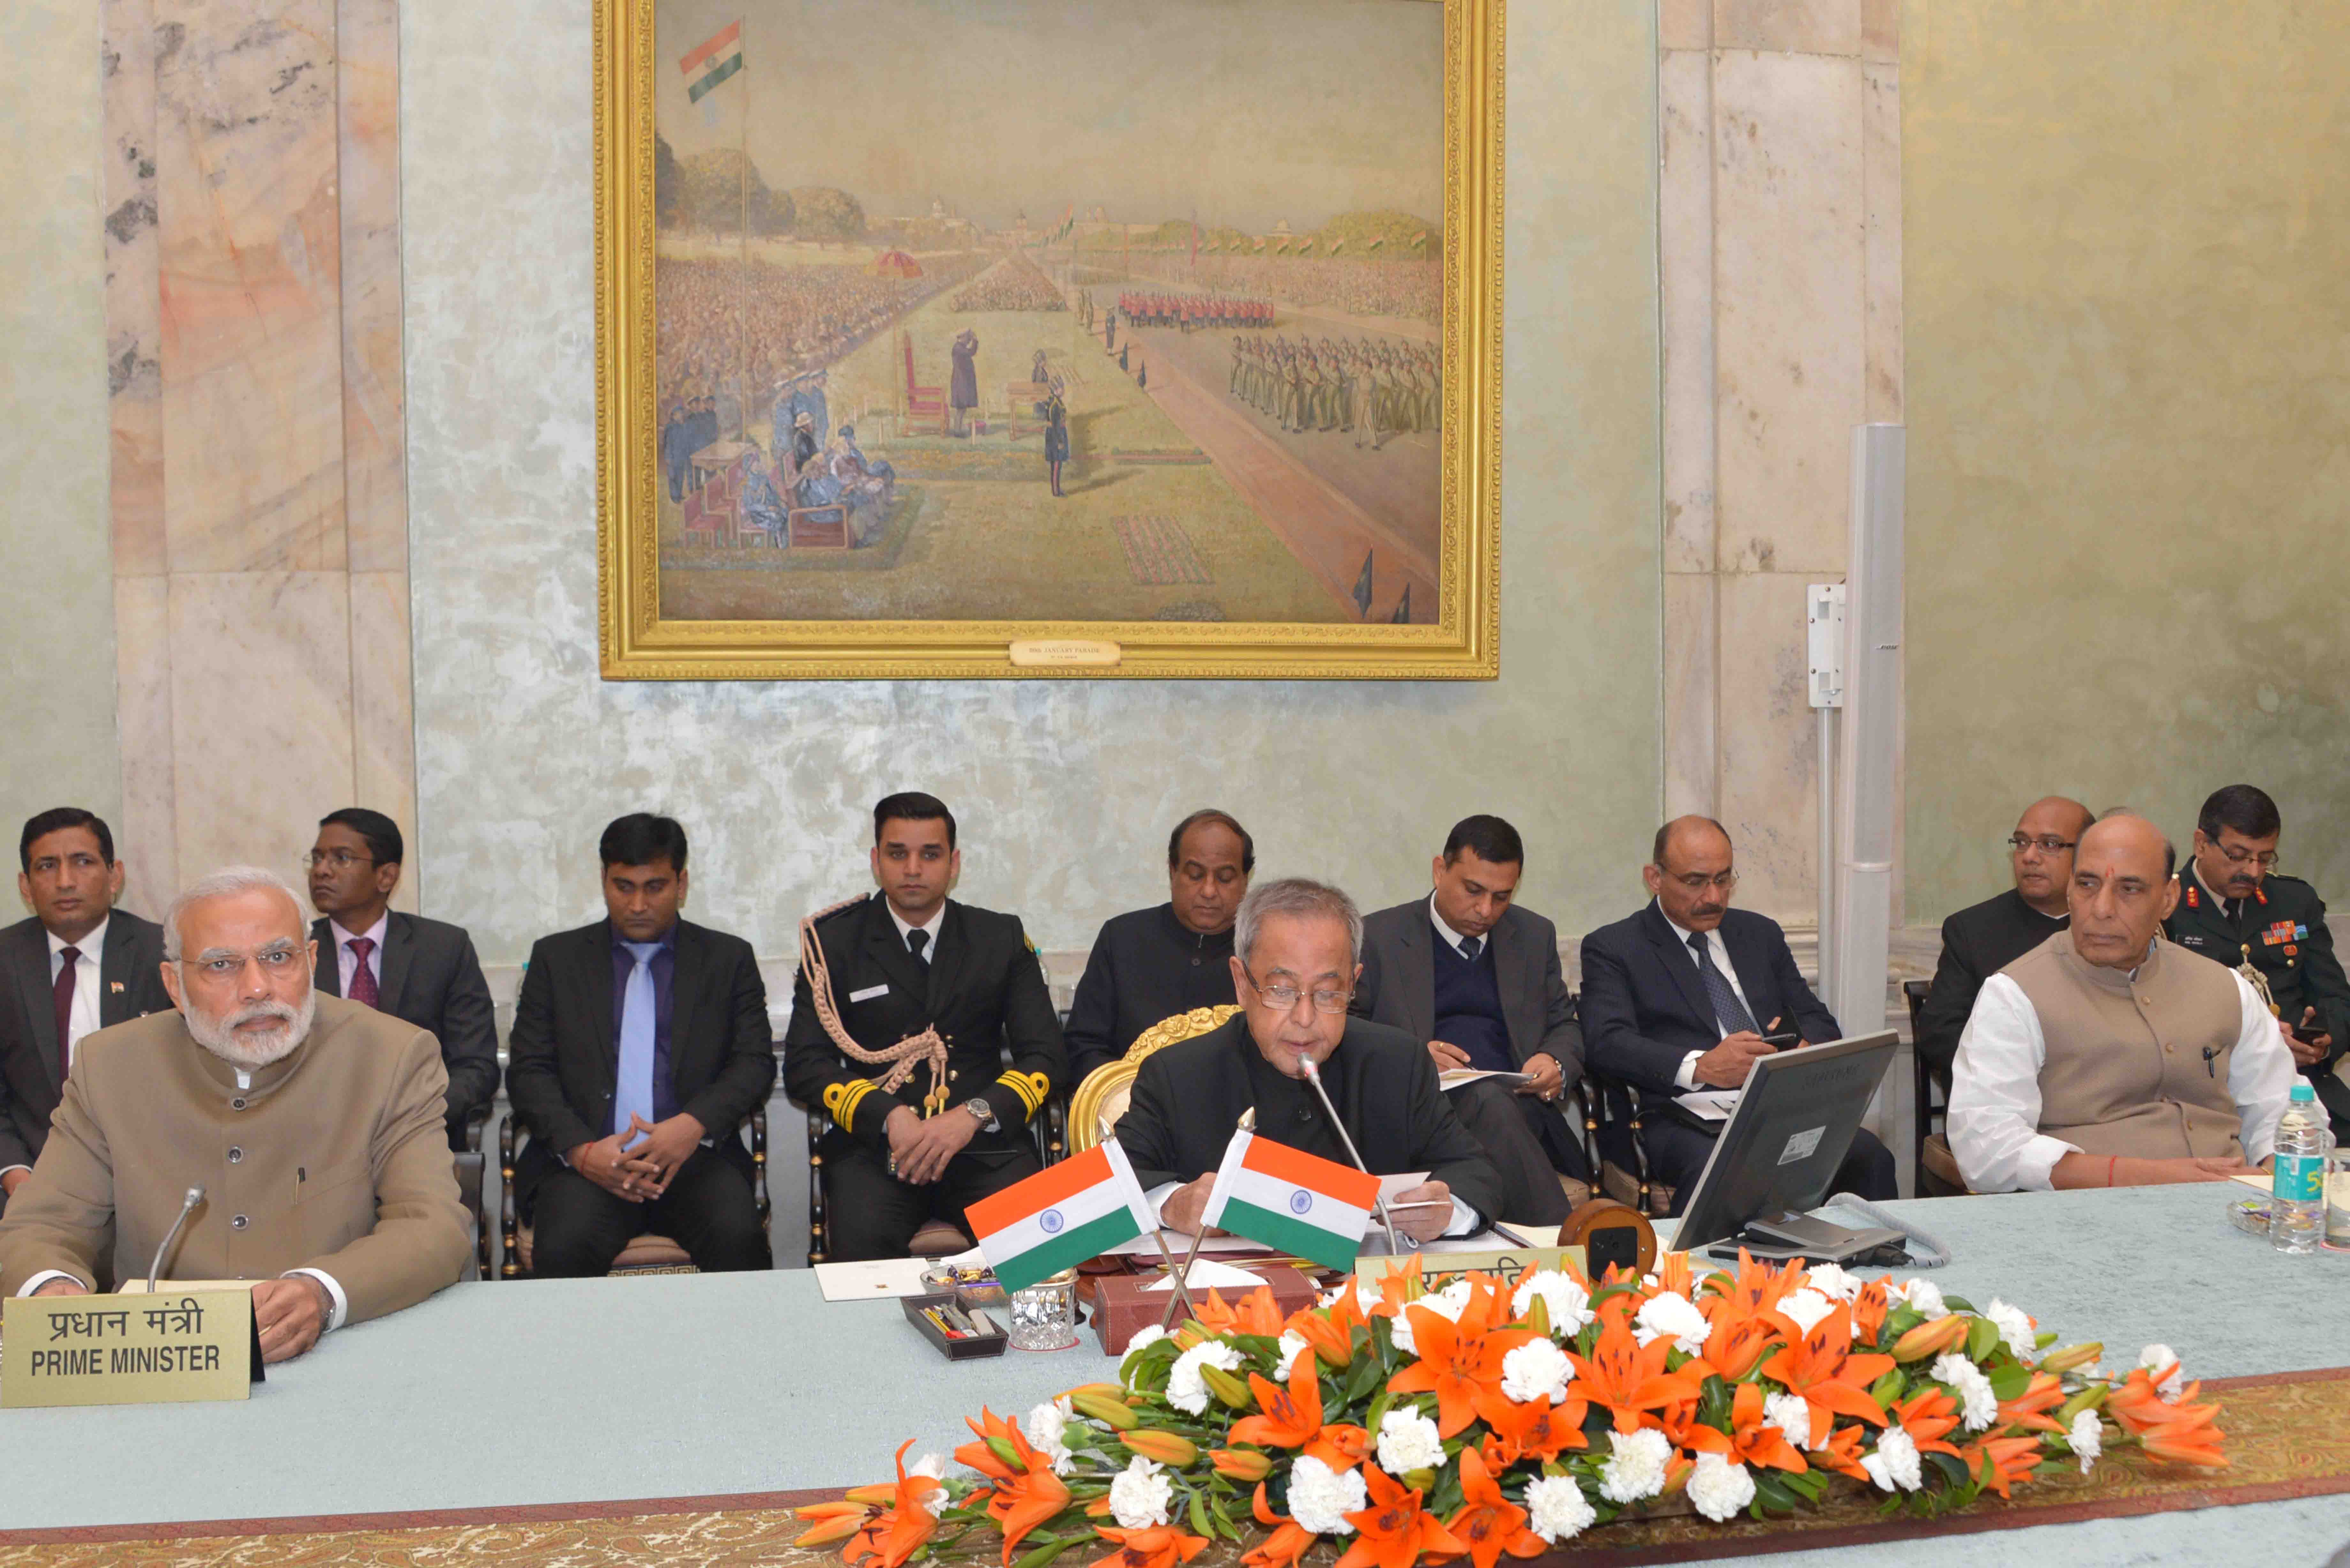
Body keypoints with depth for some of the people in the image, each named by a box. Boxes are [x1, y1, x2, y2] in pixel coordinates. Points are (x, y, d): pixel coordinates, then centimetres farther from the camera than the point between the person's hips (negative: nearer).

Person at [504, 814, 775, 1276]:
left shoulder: (729, 958, 13)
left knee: (739, 1238, -29)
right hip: (584, 1158, 0)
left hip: (695, 1156, 0)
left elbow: (755, 1063, 6)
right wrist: (580, 1149, -10)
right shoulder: (556, 957, 14)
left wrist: (695, 1125, -14)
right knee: (563, 1249, -30)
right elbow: (528, 1071, 8)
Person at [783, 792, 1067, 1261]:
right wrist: (890, 1117, -15)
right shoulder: (834, 941, 9)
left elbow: (1046, 1058, 6)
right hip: (873, 1143, -1)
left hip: (983, 1142, 1)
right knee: (861, 1241, -32)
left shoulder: (1002, 938, 11)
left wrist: (972, 1116, -13)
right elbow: (804, 1065, 2)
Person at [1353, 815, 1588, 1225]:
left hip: (1520, 1107, 3)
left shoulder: (1535, 937, 20)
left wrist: (1557, 1065, 0)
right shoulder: (1377, 937, 7)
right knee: (1488, 1099, -37)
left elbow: (1565, 1025, 25)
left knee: (1490, 1099, -36)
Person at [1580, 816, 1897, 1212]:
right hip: (1690, 1121, -5)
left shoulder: (1762, 934, 24)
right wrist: (1702, 1066, -22)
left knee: (1868, 1154, -24)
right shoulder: (1612, 948, 8)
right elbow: (1609, 1042, -7)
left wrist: (1799, 1045, -4)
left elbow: (1821, 1022, 22)